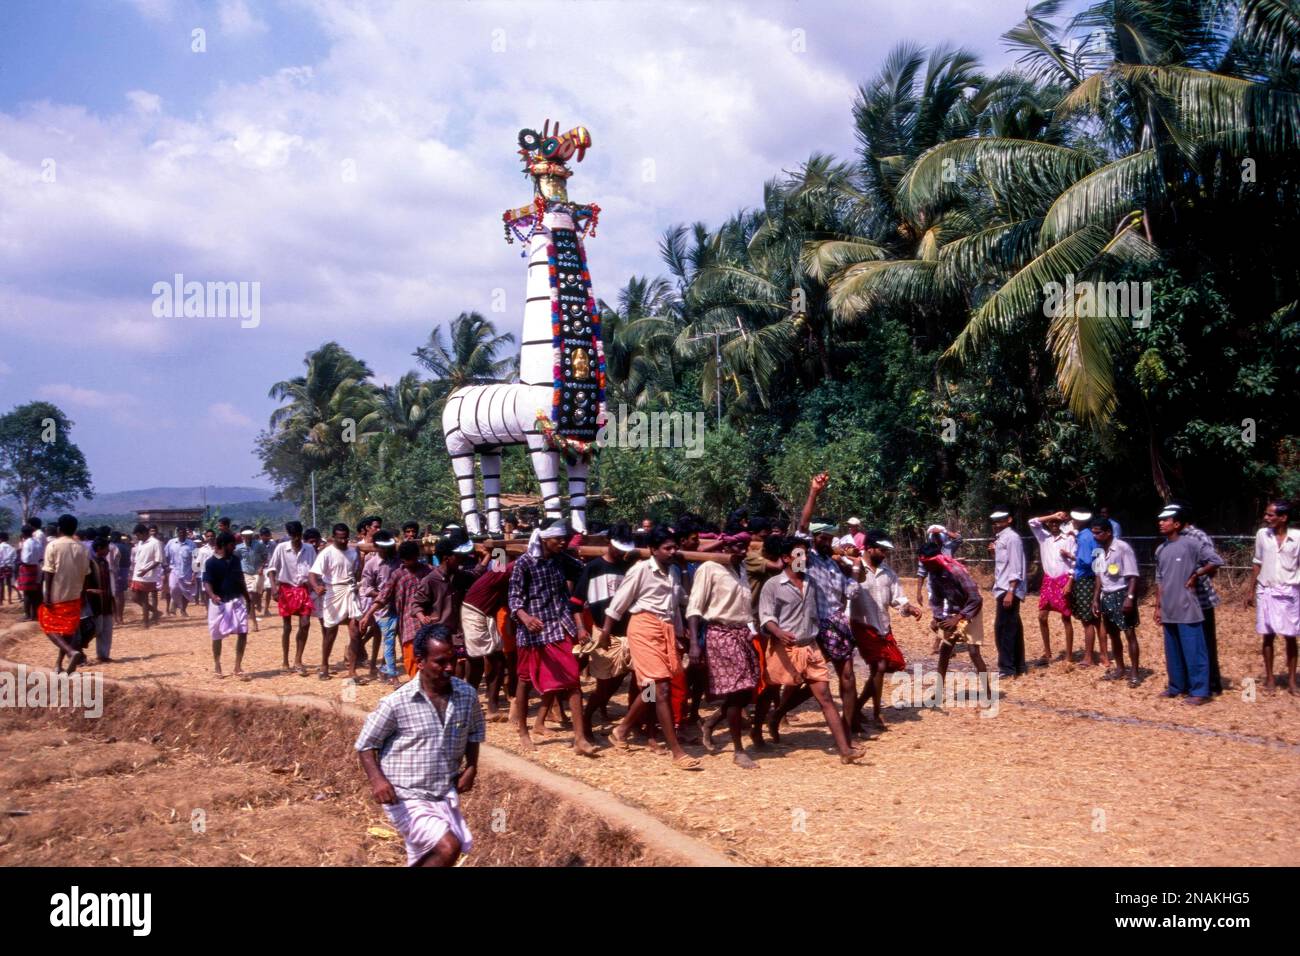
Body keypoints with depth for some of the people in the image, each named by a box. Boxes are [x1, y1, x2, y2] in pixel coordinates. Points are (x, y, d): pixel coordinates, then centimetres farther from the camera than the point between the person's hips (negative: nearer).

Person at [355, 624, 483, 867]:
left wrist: (471, 767, 2)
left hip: (445, 796, 6)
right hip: (406, 798, -6)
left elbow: (475, 731, 16)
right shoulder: (397, 703, -17)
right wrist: (376, 779, -22)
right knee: (448, 848, -23)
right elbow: (366, 745, -6)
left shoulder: (467, 695, -4)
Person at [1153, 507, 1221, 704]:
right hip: (1168, 611, 7)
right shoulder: (1160, 550, 11)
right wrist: (1158, 607, 13)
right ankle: (1176, 686, 25)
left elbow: (1216, 561, -13)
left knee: (1194, 651, -3)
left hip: (1187, 610, -7)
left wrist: (1195, 575, -8)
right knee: (1172, 652, 15)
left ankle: (1200, 691, 2)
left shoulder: (1190, 544, -10)